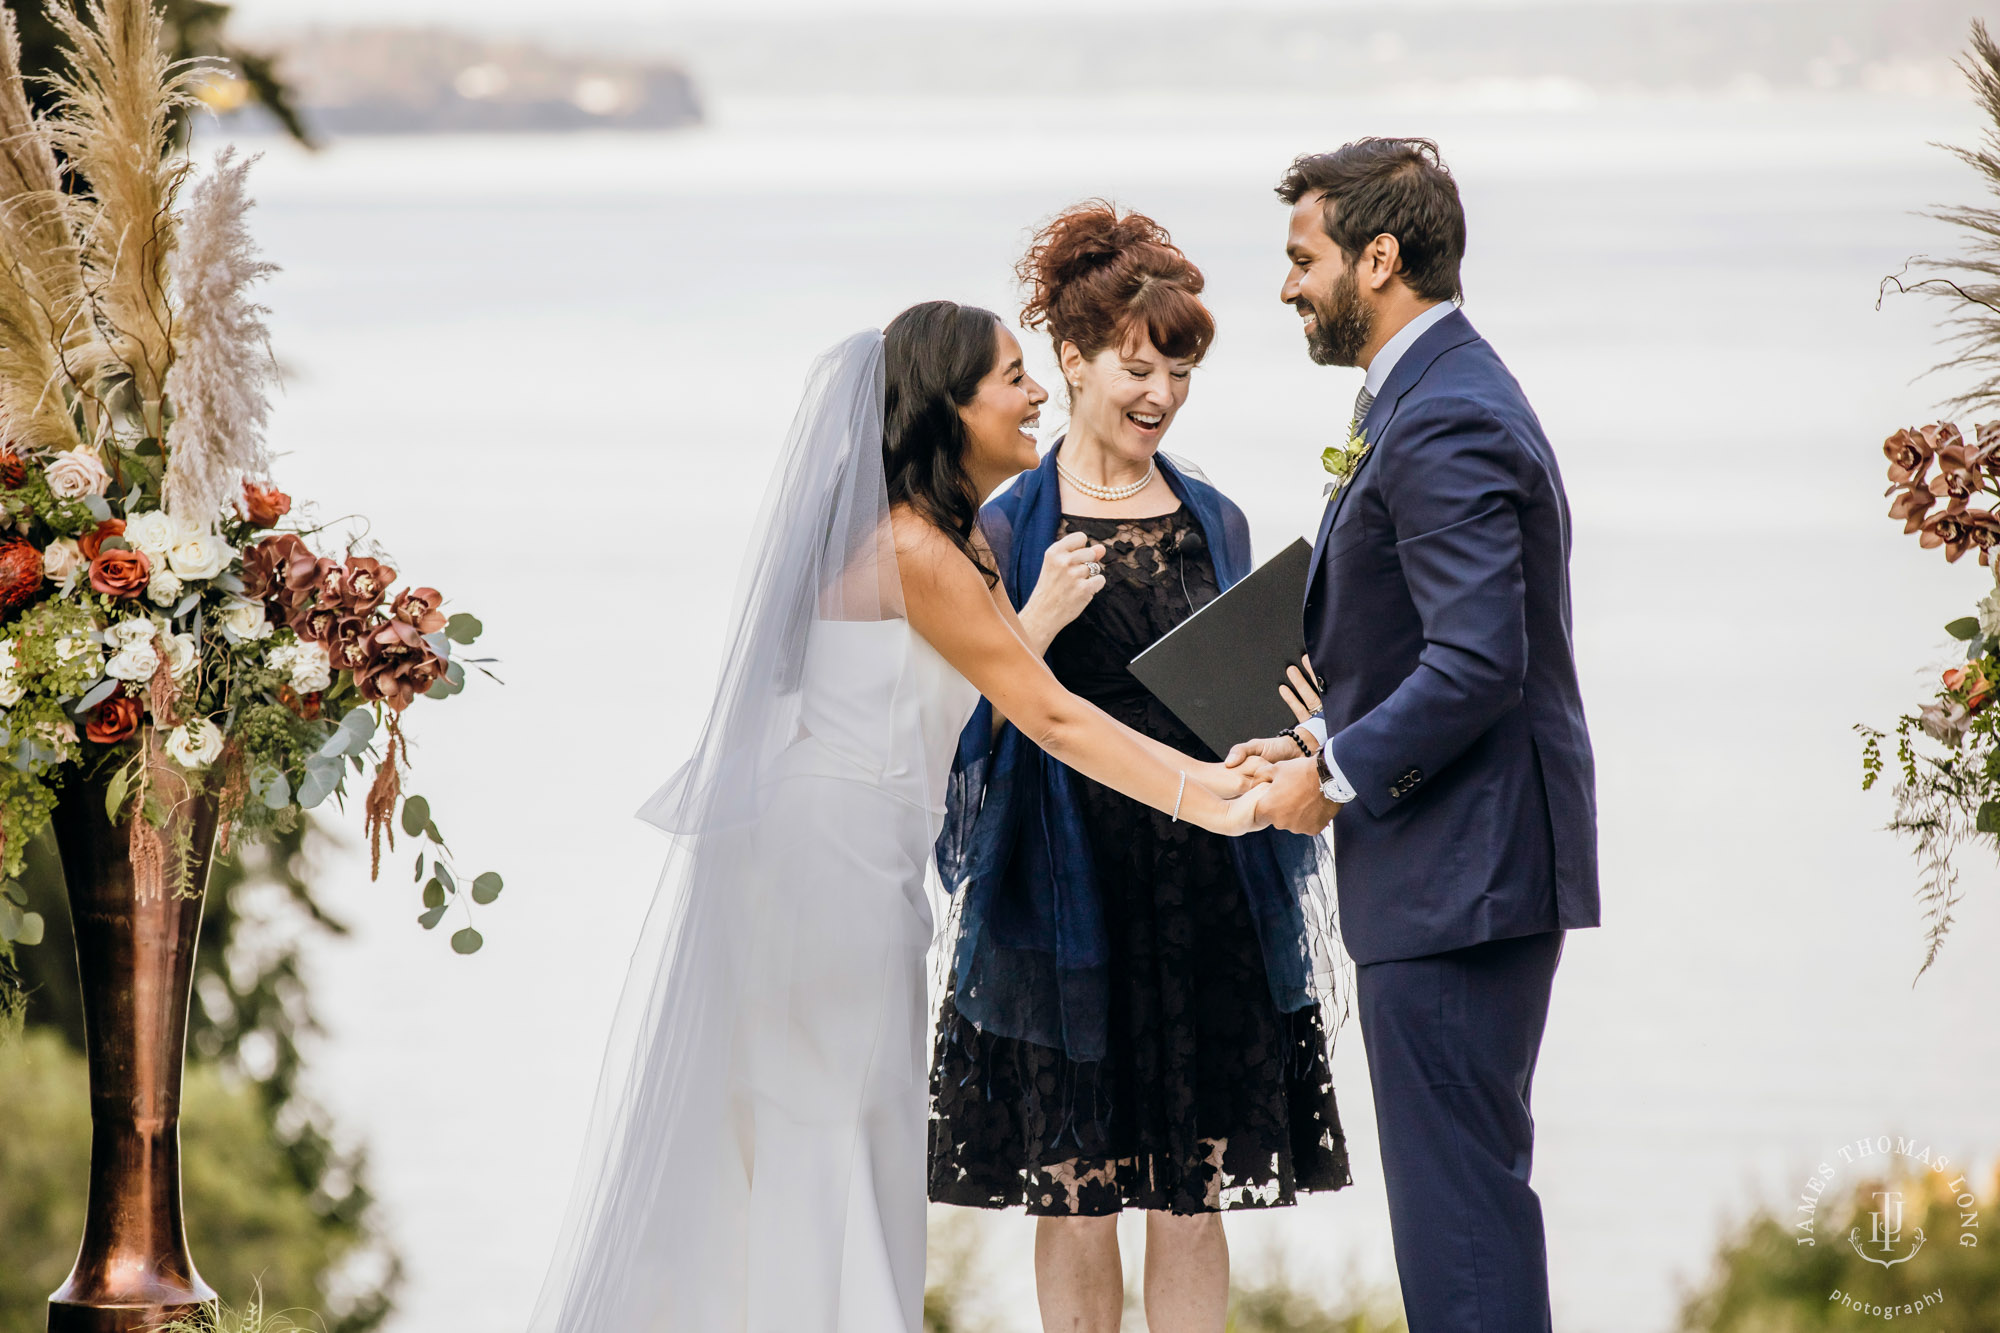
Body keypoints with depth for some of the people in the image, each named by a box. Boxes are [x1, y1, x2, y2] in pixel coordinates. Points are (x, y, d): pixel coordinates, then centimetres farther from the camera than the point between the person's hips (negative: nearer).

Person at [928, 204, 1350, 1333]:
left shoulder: (1216, 522, 11)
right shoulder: (1007, 532, -1)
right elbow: (963, 722, -5)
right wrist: (1039, 623, -19)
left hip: (1208, 894, 3)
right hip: (1067, 898, -3)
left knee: (1195, 1197, 3)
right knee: (1074, 1194, 1)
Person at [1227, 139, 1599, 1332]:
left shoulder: (1444, 424, -18)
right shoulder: (1449, 396, 16)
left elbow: (1479, 663, -25)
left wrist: (1339, 776, -15)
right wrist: (1326, 737, 11)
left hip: (1459, 874, -11)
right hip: (1464, 867, 11)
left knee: (1461, 1193, -9)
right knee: (1463, 1185, 14)